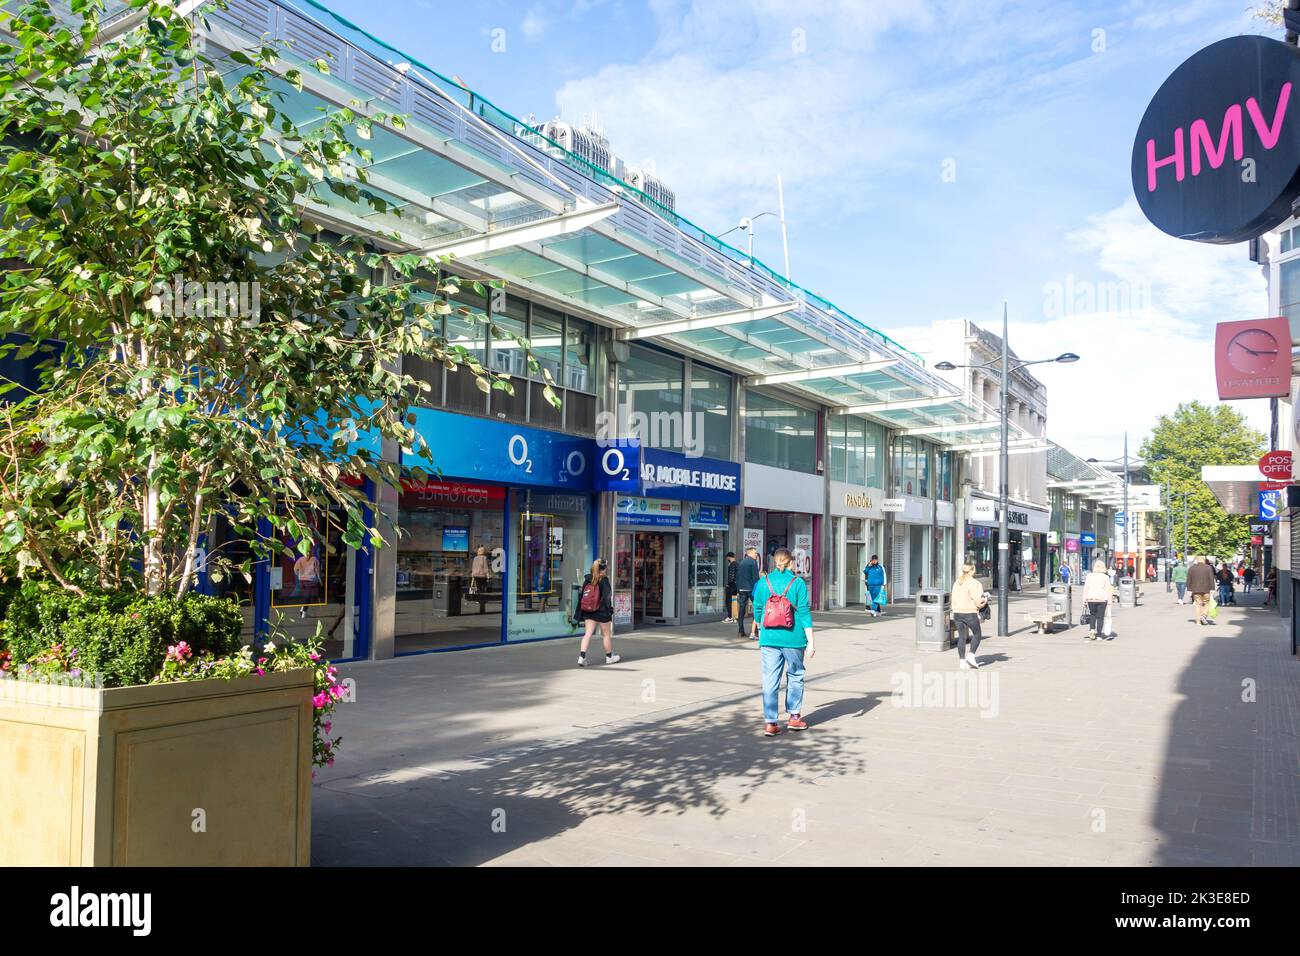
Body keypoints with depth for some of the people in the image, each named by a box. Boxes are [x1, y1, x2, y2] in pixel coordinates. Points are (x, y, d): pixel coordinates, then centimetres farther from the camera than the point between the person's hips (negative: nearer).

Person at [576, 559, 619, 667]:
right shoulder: (604, 580, -13)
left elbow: (581, 595, 6)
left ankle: (582, 656, -11)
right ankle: (609, 657, 26)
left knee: (587, 634, 3)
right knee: (606, 634, 12)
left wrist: (579, 614, 12)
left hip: (588, 612, 4)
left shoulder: (587, 579, 3)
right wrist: (610, 610, -8)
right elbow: (607, 596, -15)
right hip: (602, 612, -4)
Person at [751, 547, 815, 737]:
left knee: (770, 680, 4)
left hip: (769, 639, 1)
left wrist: (760, 634, 26)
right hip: (793, 638, -1)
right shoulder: (797, 582, -6)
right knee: (795, 676, 17)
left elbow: (757, 610, 9)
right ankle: (794, 717, 24)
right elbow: (804, 612, -8)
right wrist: (811, 641, -4)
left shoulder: (763, 582, 1)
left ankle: (770, 723, 1)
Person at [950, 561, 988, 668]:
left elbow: (954, 598, 9)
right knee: (977, 634, 12)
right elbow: (978, 601, -13)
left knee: (961, 637, 8)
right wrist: (985, 600, 6)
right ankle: (971, 656, 3)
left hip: (957, 612, 6)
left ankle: (962, 661, 8)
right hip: (970, 613, -6)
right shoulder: (974, 583, -11)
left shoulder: (956, 583, 9)